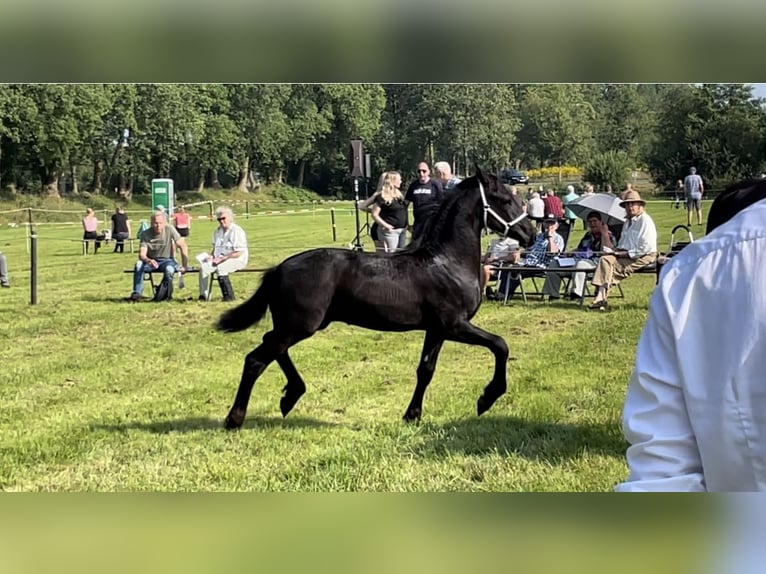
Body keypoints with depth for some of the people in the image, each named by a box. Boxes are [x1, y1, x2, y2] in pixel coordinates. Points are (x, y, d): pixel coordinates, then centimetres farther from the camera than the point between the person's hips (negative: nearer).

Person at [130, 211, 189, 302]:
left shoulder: (169, 230, -13)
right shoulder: (145, 234, -11)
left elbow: (183, 246, -14)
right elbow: (142, 255, -18)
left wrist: (185, 266, -20)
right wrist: (148, 260, -42)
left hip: (166, 260, -1)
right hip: (150, 261, 1)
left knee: (169, 269, -36)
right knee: (138, 264, -30)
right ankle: (137, 293, -22)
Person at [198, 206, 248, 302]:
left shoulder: (236, 231, -11)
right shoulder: (217, 232, 16)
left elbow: (239, 253, -17)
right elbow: (215, 248, 24)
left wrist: (222, 259, -21)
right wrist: (213, 257, 1)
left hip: (236, 260, -7)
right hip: (220, 260, 7)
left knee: (220, 268, -36)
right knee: (203, 267, -17)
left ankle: (229, 296, -30)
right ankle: (203, 295, -19)